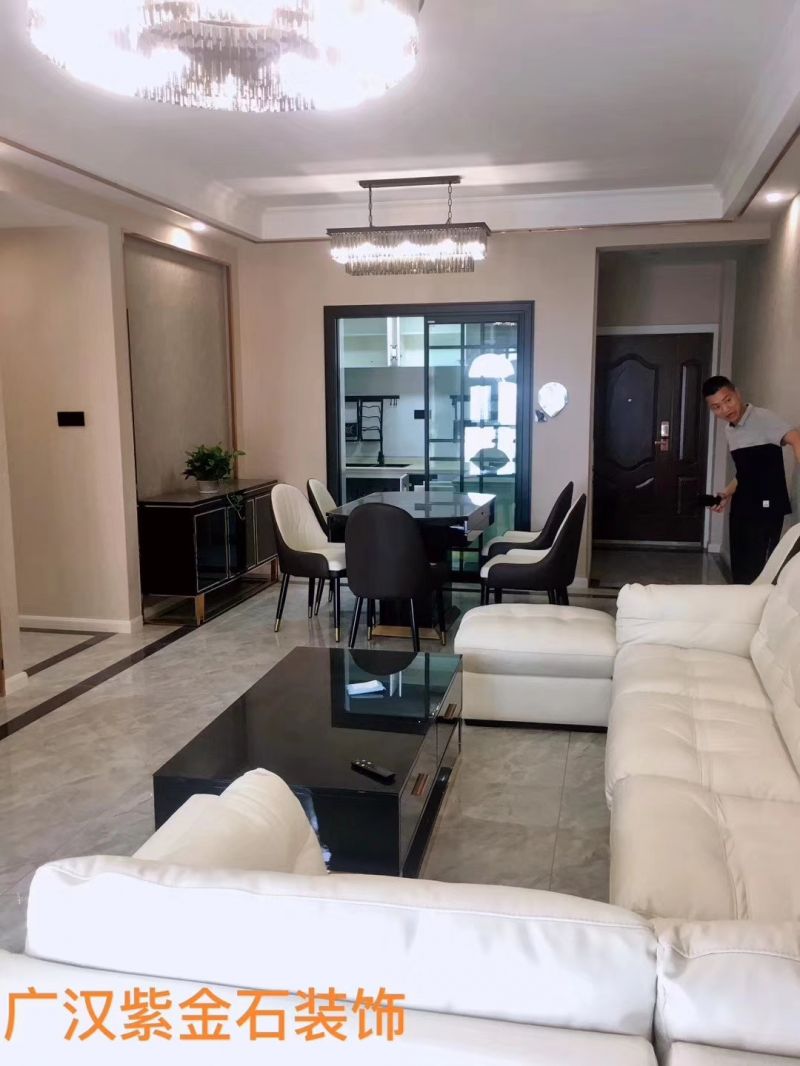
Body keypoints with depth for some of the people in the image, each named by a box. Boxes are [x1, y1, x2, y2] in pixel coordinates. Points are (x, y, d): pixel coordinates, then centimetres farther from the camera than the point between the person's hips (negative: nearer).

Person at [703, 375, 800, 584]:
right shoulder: (729, 431, 12)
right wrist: (728, 493, 14)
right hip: (741, 508, 8)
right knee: (739, 567, 13)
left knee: (757, 570, -7)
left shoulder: (763, 418, -12)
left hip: (767, 507, -8)